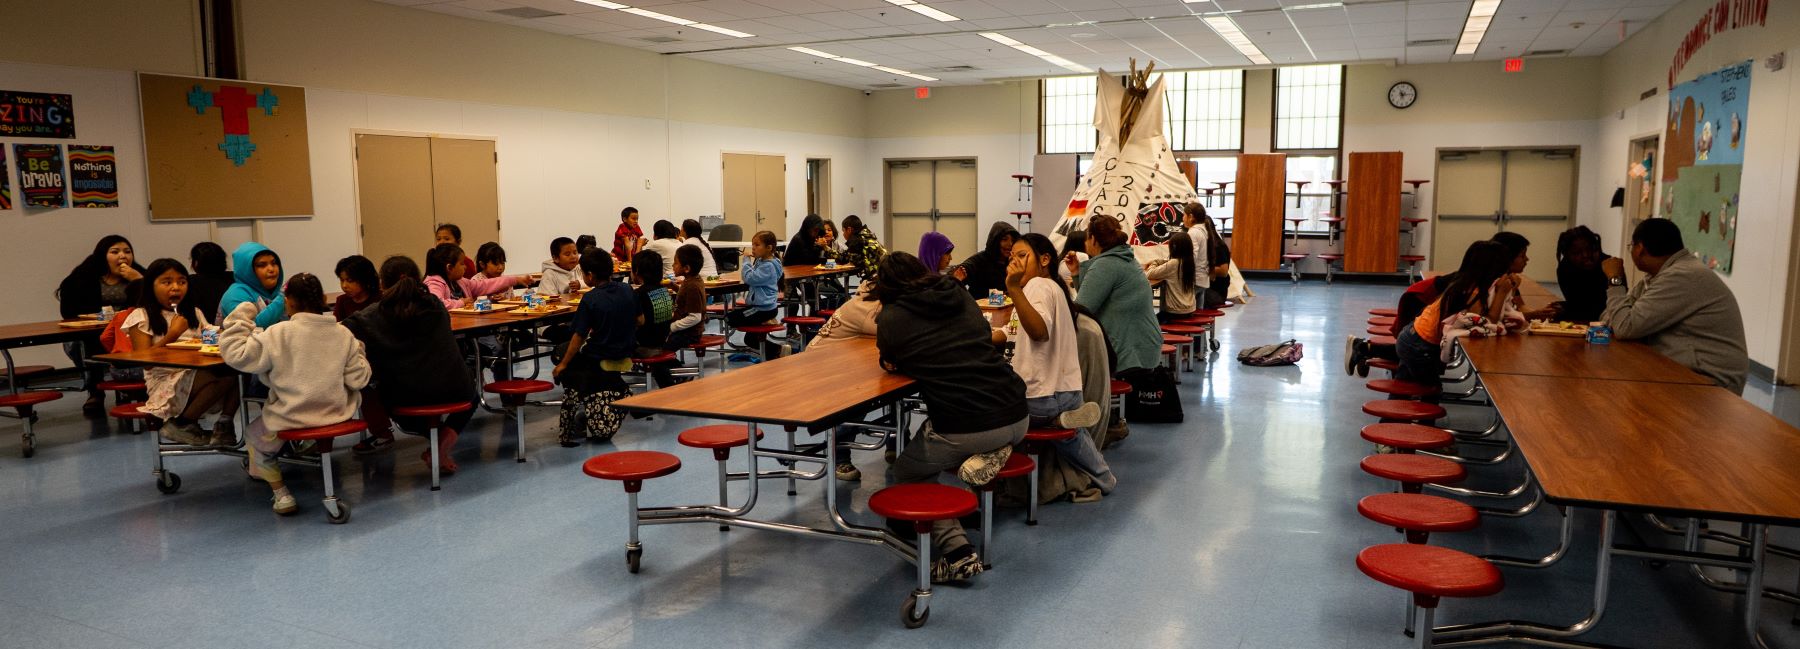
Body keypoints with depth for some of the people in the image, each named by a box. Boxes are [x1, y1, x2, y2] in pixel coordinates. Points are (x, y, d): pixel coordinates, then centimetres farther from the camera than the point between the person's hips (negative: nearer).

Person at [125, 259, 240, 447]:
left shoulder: (194, 313, 21)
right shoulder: (141, 317, 3)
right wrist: (173, 334, -11)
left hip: (199, 375, 5)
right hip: (167, 382, -5)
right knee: (225, 375, -34)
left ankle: (224, 425, -13)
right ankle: (181, 424, -13)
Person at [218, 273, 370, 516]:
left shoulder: (277, 333, -14)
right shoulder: (343, 334, -5)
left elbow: (236, 355, -11)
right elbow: (357, 379, -3)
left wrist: (239, 319, -1)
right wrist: (358, 353, 15)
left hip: (291, 419, -4)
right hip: (336, 414, 4)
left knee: (254, 435, 25)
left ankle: (281, 493, 17)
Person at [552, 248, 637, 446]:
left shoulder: (590, 300, -18)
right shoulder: (627, 290, -2)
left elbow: (579, 336, -16)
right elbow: (639, 320, 9)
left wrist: (562, 364, -6)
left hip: (599, 360, -7)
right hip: (625, 354, 7)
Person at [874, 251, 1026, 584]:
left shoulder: (892, 317, -1)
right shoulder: (961, 296, 13)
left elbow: (891, 364, 17)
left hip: (963, 428, -6)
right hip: (1018, 419, 6)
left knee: (906, 473, 21)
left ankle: (957, 551, 4)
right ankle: (993, 454, 11)